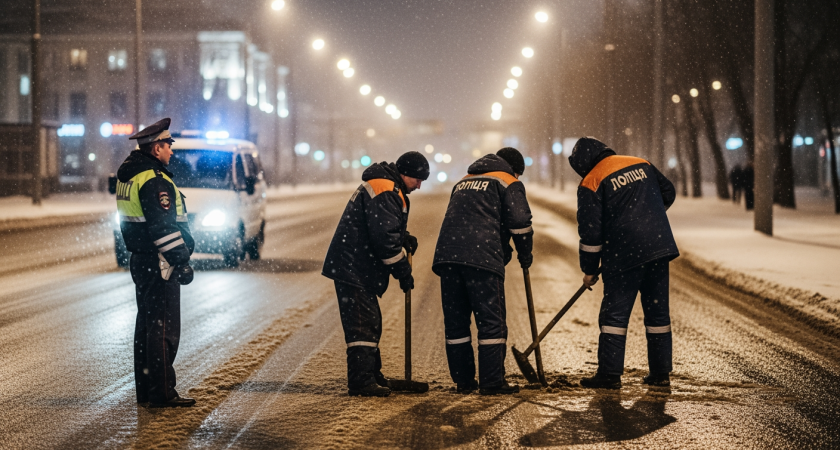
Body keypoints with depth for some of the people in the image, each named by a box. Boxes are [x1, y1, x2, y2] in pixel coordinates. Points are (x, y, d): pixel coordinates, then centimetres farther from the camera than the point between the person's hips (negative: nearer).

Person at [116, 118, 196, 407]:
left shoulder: (128, 174, 13)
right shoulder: (154, 180, -19)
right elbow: (163, 227, -23)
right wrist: (181, 261, -18)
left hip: (140, 261, 10)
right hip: (159, 264, -10)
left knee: (146, 323, 15)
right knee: (164, 327, -7)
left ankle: (145, 389, 22)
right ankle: (162, 394, -5)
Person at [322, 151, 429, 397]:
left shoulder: (389, 190, 17)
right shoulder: (384, 191, -18)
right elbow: (384, 238, -23)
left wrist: (404, 238, 7)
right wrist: (403, 272, -15)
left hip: (358, 267, 11)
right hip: (353, 269, -11)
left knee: (370, 322, 18)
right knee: (362, 324, -12)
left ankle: (372, 376, 27)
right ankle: (360, 381, -13)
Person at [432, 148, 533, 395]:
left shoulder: (464, 182, 31)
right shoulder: (508, 182, 11)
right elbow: (519, 221, -2)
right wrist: (525, 254, 15)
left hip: (447, 254, 6)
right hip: (482, 257, -6)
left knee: (455, 321, 11)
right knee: (491, 321, -1)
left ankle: (463, 381, 14)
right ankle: (492, 382, -3)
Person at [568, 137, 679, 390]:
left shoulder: (591, 183, -5)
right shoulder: (641, 165, 13)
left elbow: (590, 232, -6)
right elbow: (668, 194, 23)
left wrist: (589, 270, 3)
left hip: (624, 255, -6)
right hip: (660, 246, 6)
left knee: (615, 312, 1)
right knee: (658, 310, 11)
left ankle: (610, 374, -2)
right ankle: (660, 373, 14)